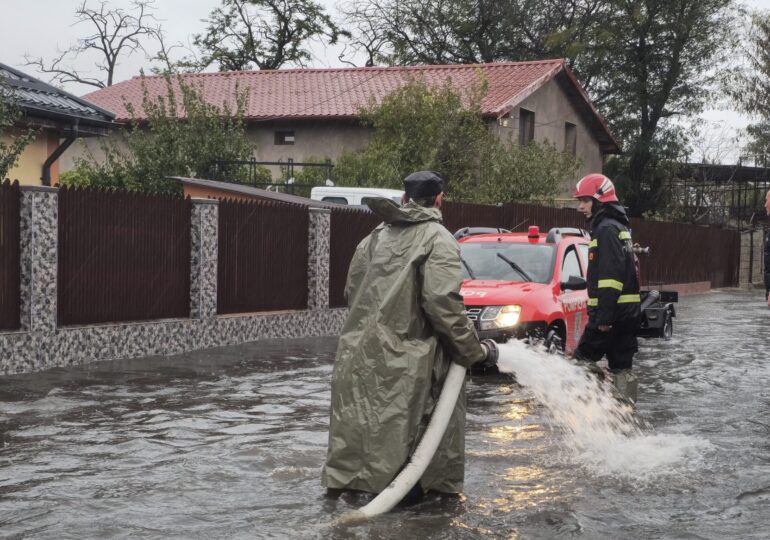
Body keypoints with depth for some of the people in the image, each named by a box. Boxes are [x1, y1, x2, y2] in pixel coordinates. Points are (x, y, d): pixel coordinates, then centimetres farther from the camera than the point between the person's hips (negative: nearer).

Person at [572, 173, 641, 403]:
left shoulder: (606, 229, -12)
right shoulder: (619, 226, 20)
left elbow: (611, 275, -21)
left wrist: (604, 315, -23)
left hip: (611, 312, -10)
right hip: (628, 311, 10)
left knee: (583, 360, -4)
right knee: (621, 366, 9)